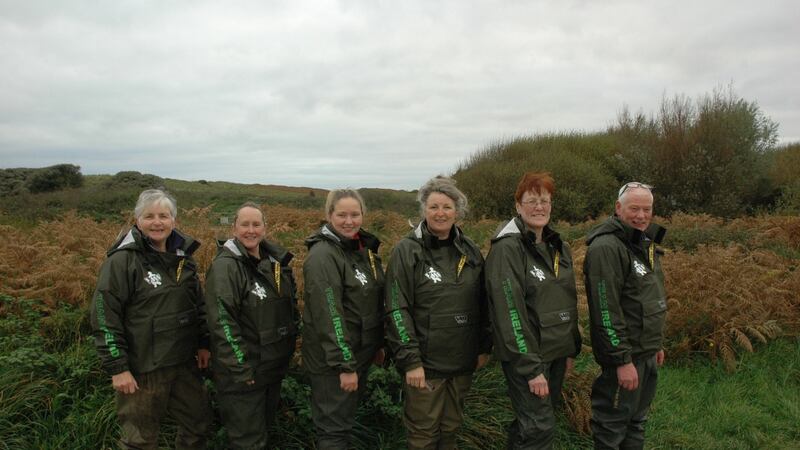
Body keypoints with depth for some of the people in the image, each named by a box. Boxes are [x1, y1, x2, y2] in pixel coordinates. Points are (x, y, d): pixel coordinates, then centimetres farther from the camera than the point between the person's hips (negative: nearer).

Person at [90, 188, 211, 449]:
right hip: (143, 368, -6)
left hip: (185, 362, 6)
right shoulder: (122, 260, -13)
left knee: (198, 423, 18)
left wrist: (203, 344, 13)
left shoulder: (182, 255, 7)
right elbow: (104, 317, -15)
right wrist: (117, 367, -15)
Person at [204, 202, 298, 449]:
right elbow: (222, 321, -22)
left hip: (275, 366, 7)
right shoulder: (225, 266, -17)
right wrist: (241, 369, -22)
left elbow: (290, 305, 17)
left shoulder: (276, 261, 5)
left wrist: (290, 343, 14)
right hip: (242, 372, -7)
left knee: (265, 424, 23)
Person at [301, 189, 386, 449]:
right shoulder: (323, 256, -20)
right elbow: (328, 315, -24)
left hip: (361, 351, 8)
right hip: (333, 359, -8)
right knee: (334, 427, 4)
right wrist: (345, 365, -23)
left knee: (346, 417, 22)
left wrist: (378, 344, 17)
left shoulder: (365, 247, 6)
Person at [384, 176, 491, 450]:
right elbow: (397, 311, -14)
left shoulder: (470, 252, 5)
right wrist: (410, 361, -17)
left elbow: (482, 303, 12)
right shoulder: (407, 251, -10)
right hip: (425, 362, -4)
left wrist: (484, 347, 10)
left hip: (462, 362, 5)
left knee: (451, 427, 19)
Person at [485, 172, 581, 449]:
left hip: (556, 351, 7)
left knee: (530, 421, 18)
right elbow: (510, 312, -20)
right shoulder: (507, 248, -16)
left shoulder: (560, 248, 9)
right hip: (525, 355, -7)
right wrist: (531, 368, -20)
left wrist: (572, 350, 14)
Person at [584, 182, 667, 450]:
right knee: (614, 423, 4)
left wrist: (656, 344, 21)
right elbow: (606, 310, -24)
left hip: (647, 352, 9)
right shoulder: (606, 247, -20)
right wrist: (623, 360, -23)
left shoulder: (645, 243, 11)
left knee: (637, 420, 20)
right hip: (626, 354, -9)